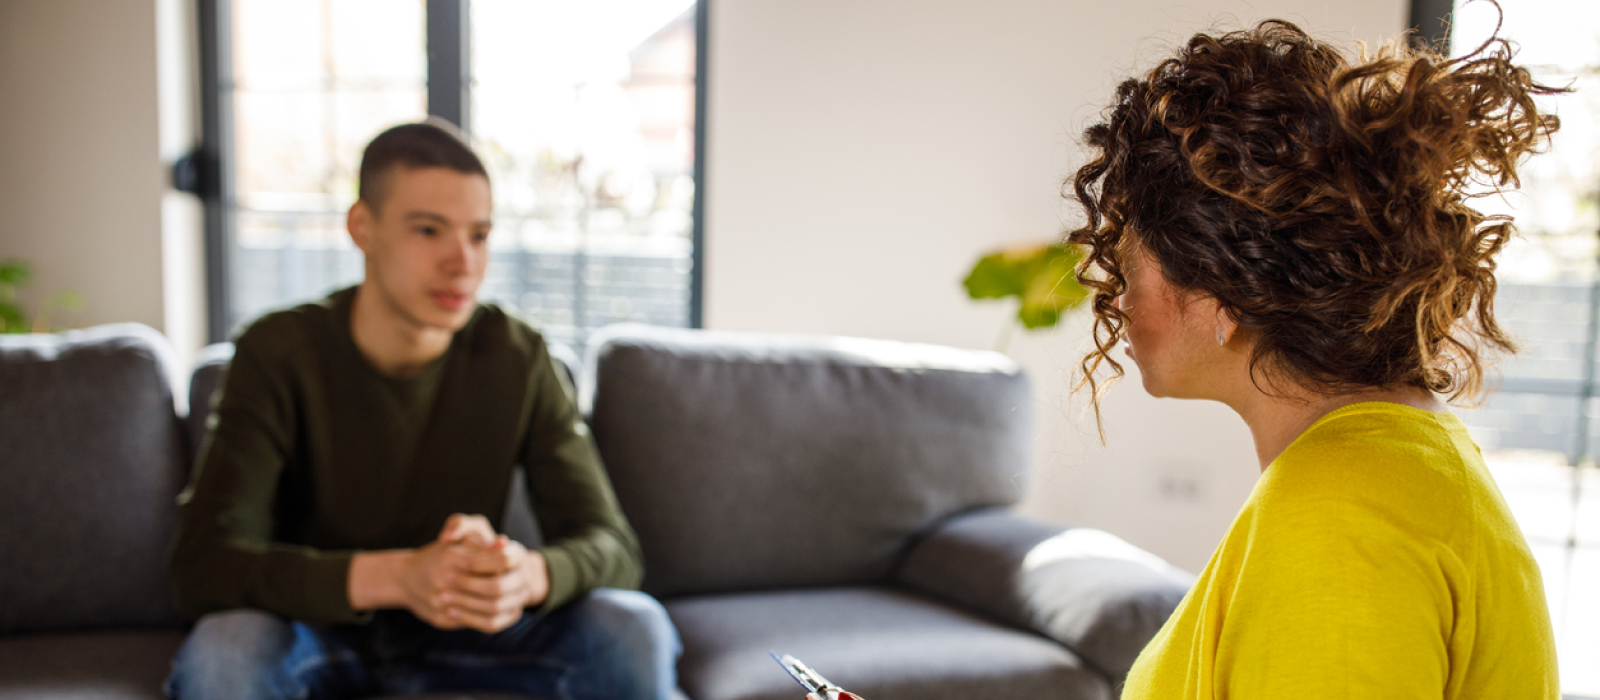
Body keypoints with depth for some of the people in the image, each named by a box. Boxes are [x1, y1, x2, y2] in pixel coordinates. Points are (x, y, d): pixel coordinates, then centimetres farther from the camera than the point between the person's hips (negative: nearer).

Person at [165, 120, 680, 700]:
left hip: (466, 628, 2)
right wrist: (395, 576, -43)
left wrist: (529, 575, -40)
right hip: (318, 626, -1)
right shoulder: (279, 354, -17)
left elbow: (613, 547, -14)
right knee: (220, 652, -34)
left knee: (634, 630, -23)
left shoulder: (518, 357, -12)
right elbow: (203, 563, -26)